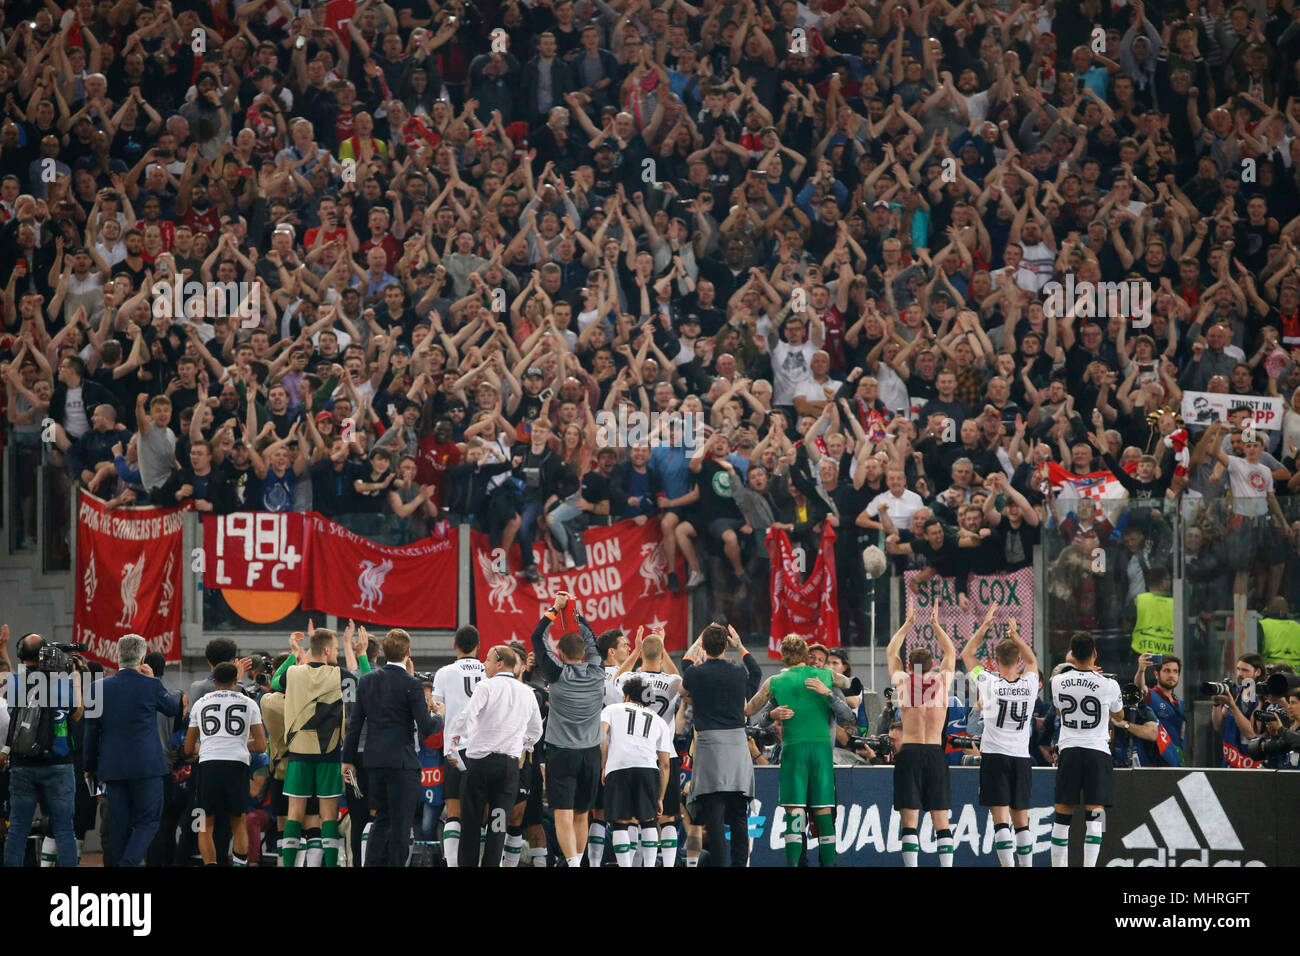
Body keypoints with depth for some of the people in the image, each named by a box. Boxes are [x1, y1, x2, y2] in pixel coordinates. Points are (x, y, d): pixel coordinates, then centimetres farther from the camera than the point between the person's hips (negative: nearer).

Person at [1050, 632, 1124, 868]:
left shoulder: (1058, 682, -1)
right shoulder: (1108, 685, -8)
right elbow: (1119, 715, 12)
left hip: (1069, 750, 2)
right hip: (1097, 751, -2)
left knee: (1062, 816, 8)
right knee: (1094, 815, -3)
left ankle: (1057, 865, 11)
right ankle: (1089, 866, -11)